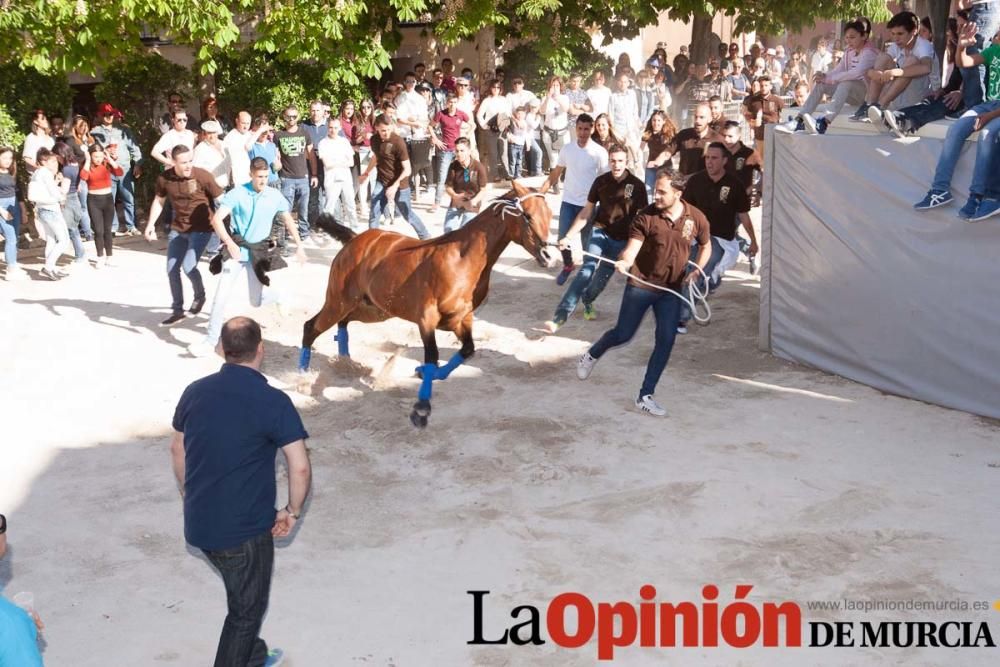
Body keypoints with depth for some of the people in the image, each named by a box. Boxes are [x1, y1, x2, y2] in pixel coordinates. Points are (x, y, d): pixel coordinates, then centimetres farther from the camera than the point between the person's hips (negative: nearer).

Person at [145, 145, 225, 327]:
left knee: (189, 266, -16)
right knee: (171, 270, 7)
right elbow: (159, 201, 11)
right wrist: (151, 224, 2)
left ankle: (199, 296, 15)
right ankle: (177, 310, 23)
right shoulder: (164, 178, -8)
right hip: (177, 229, 5)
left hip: (201, 229, -5)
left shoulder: (202, 176, -19)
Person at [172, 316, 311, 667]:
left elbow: (177, 450, 12)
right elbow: (300, 467, -21)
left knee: (242, 595, 29)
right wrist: (292, 512, -5)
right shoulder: (273, 401, -18)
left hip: (199, 525, 7)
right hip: (245, 529, -6)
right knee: (246, 609, 14)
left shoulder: (195, 391, 0)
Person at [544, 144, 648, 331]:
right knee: (587, 270, -19)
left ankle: (587, 302, 38)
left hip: (621, 240, 0)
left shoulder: (637, 186, -11)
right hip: (600, 231, 0)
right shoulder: (601, 181, -5)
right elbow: (586, 212, 3)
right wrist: (568, 235, -1)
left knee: (602, 277, 5)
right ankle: (560, 315, -26)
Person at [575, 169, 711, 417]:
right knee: (623, 335, 6)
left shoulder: (696, 218, -8)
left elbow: (706, 246, 10)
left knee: (666, 340, -5)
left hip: (672, 290, 2)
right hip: (641, 284, -2)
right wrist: (624, 261, -45)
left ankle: (646, 396, 6)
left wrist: (696, 271, -5)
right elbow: (632, 248, -22)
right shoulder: (646, 217, -16)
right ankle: (592, 355, 40)